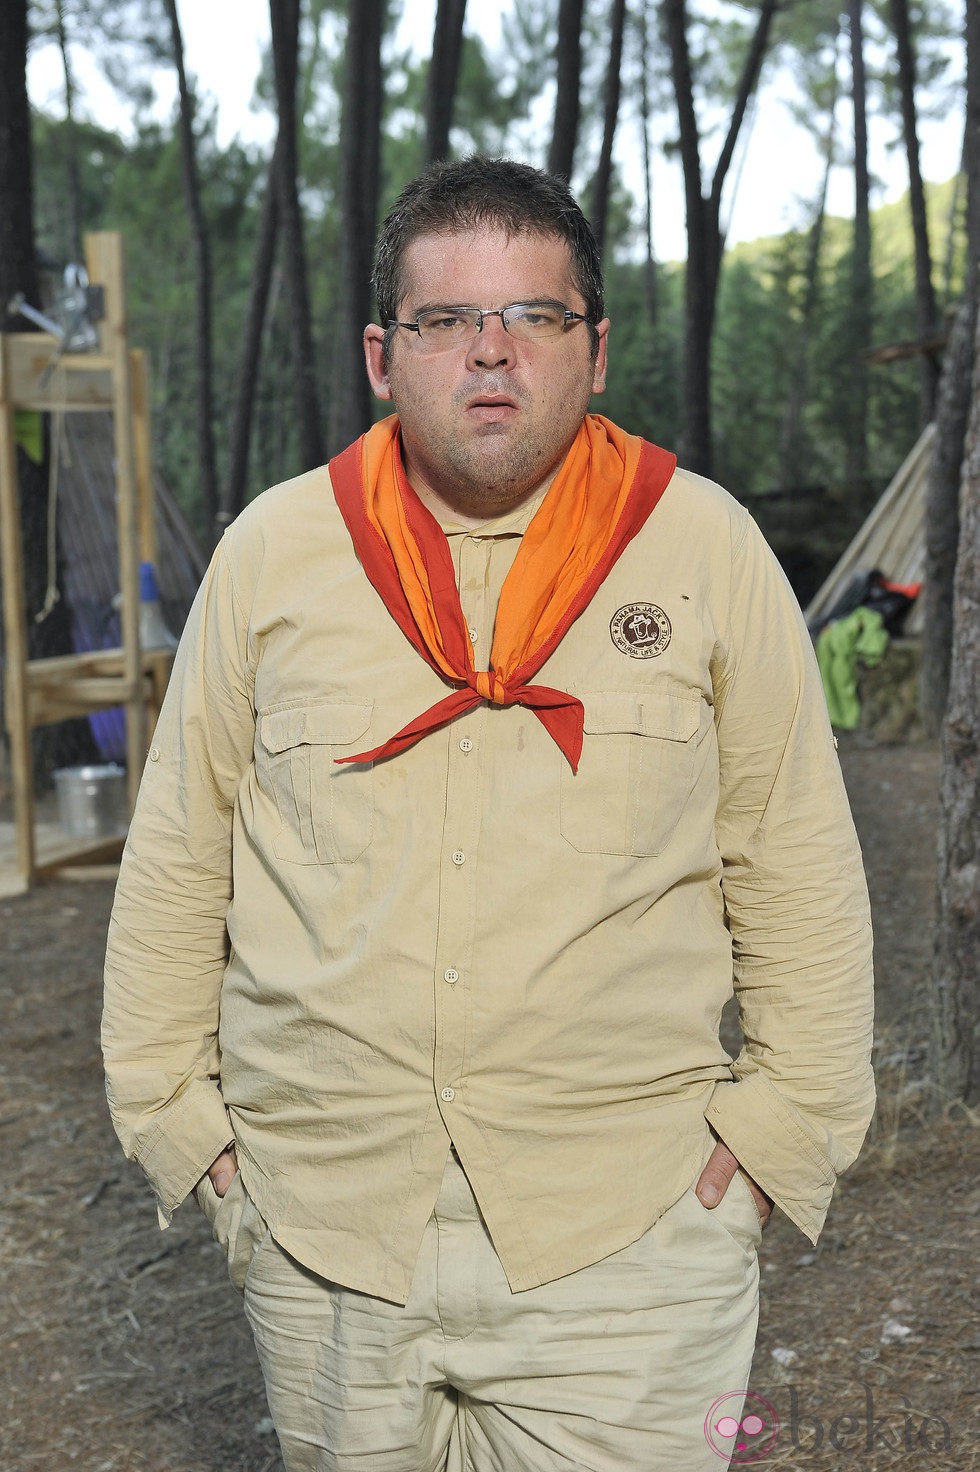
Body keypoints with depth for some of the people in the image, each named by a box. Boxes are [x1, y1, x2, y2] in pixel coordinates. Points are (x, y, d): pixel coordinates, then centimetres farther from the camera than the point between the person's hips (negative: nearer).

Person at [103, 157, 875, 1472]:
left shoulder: (705, 548, 0)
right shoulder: (274, 551, 2)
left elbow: (796, 864, 5)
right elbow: (179, 858, 9)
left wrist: (782, 1120, 1)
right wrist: (176, 1109, 7)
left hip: (624, 1230, -1)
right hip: (322, 1234, 2)